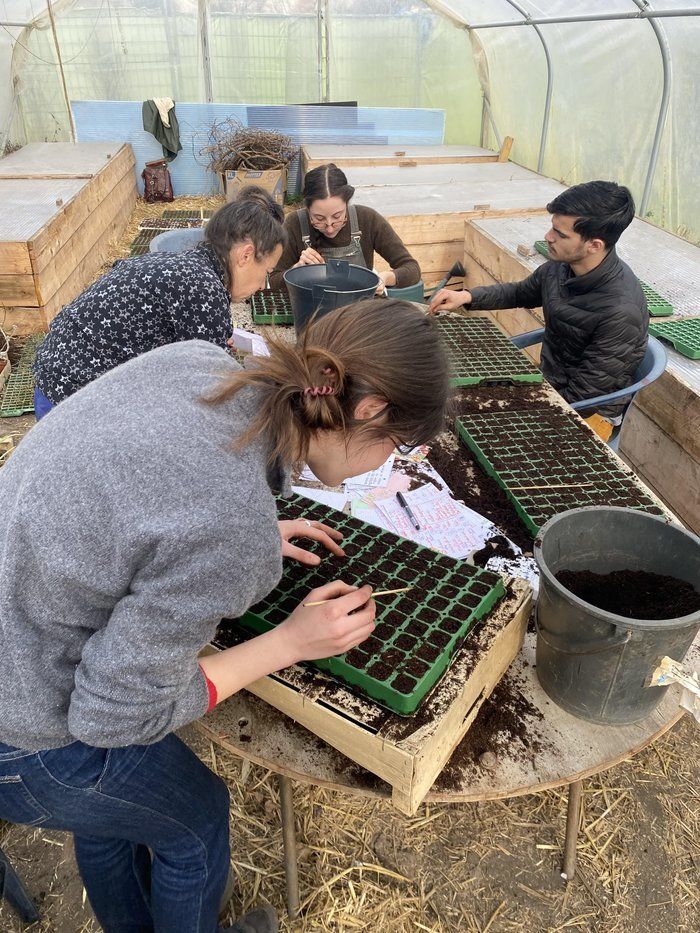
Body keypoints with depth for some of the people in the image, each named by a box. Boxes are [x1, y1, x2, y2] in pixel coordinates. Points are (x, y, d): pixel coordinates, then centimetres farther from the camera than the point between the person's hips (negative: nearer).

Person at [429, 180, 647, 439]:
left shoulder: (620, 312, -31)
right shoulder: (559, 267, -9)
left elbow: (583, 395, -23)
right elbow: (521, 293, 14)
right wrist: (466, 297, 0)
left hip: (590, 411, -7)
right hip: (549, 382, 7)